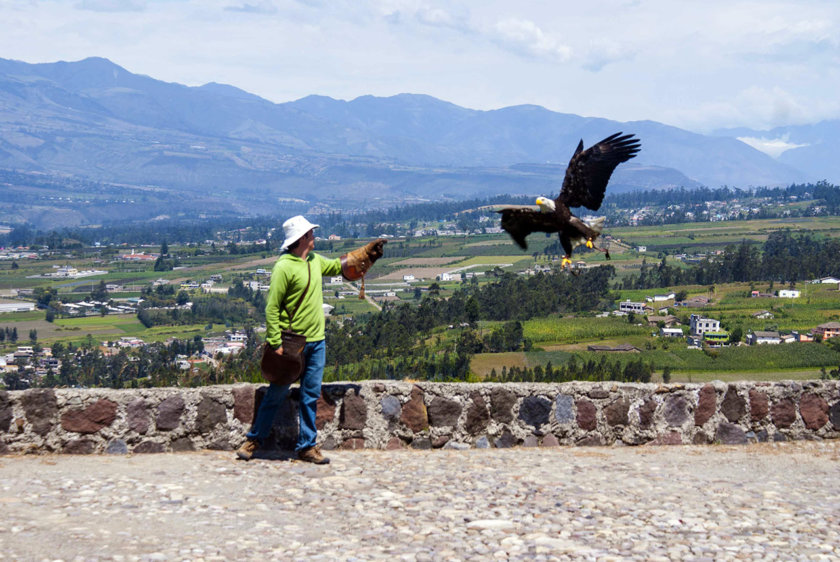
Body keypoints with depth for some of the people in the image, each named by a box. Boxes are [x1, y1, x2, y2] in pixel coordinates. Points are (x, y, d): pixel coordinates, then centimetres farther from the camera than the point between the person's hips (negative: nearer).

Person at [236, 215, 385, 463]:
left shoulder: (315, 260, 9)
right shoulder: (284, 267, -15)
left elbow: (339, 266, 29)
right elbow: (272, 307, -15)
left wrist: (368, 252, 23)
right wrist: (275, 343, -18)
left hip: (316, 341, 7)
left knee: (311, 395, 9)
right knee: (277, 394, 3)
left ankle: (307, 446, 17)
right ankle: (254, 439, 19)